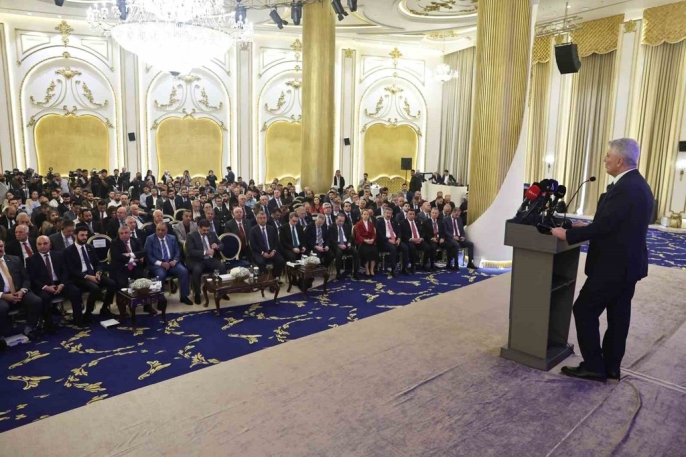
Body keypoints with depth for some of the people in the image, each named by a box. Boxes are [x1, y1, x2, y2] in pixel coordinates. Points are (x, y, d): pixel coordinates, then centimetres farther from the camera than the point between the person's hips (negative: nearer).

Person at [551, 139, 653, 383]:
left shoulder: (623, 188, -22)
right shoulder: (639, 185, 11)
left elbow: (604, 226, -25)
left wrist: (568, 234, -15)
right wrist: (588, 227, 15)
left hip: (613, 265, -10)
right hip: (628, 263, 10)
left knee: (584, 309, -1)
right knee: (618, 315, 14)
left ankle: (594, 366, 7)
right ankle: (611, 368, 23)